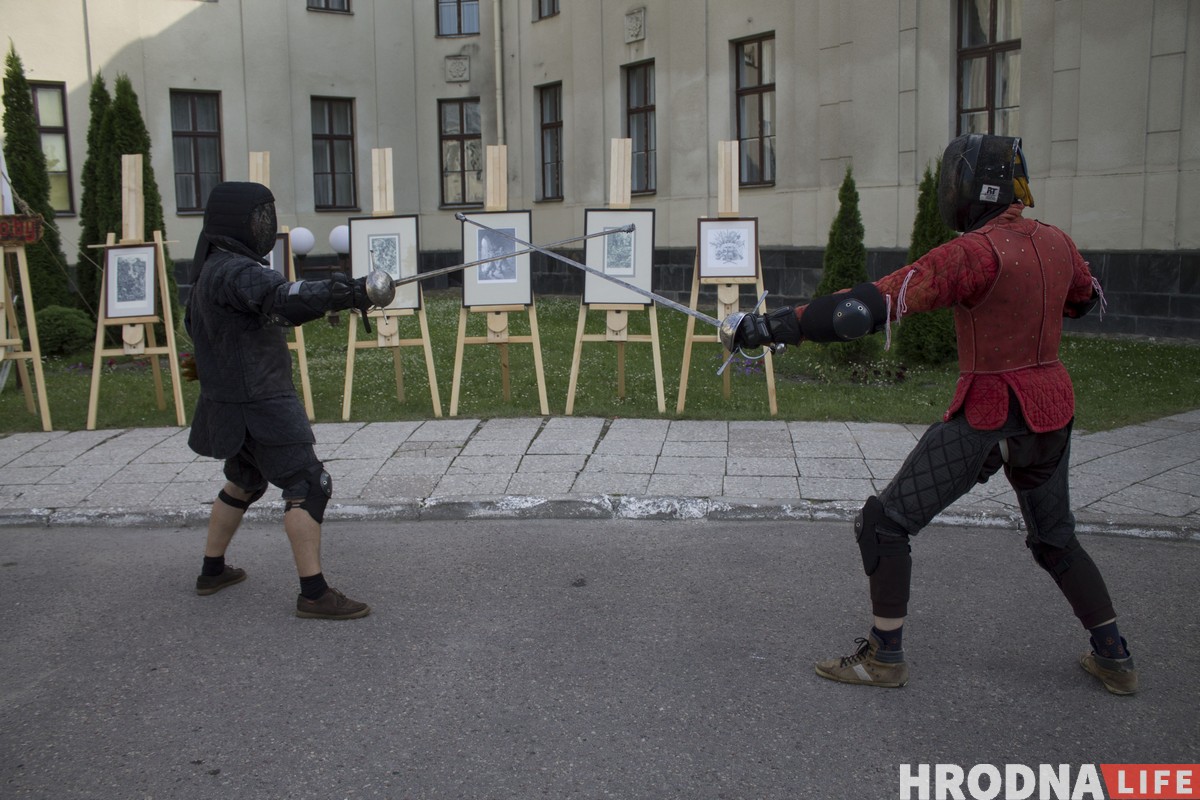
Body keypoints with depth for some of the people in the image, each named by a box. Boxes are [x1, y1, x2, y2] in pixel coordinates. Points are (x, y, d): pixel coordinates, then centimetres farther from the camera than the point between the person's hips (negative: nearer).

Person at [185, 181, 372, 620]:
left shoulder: (211, 270, 13)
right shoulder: (236, 272, -19)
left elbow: (195, 324, 23)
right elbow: (284, 298, -37)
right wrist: (339, 294, -51)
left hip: (234, 402, 10)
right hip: (259, 404, -10)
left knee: (243, 483, 24)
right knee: (308, 485, -11)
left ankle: (212, 570, 36)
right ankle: (314, 593, -13)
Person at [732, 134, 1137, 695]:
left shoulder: (975, 251, -18)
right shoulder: (1057, 243, 4)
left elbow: (877, 303, -28)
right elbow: (1088, 299, 26)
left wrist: (779, 324, -29)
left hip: (988, 414, -8)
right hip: (1052, 407, 8)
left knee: (884, 523, 3)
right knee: (1054, 539, 26)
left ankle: (885, 656, 9)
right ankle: (1114, 658, 30)